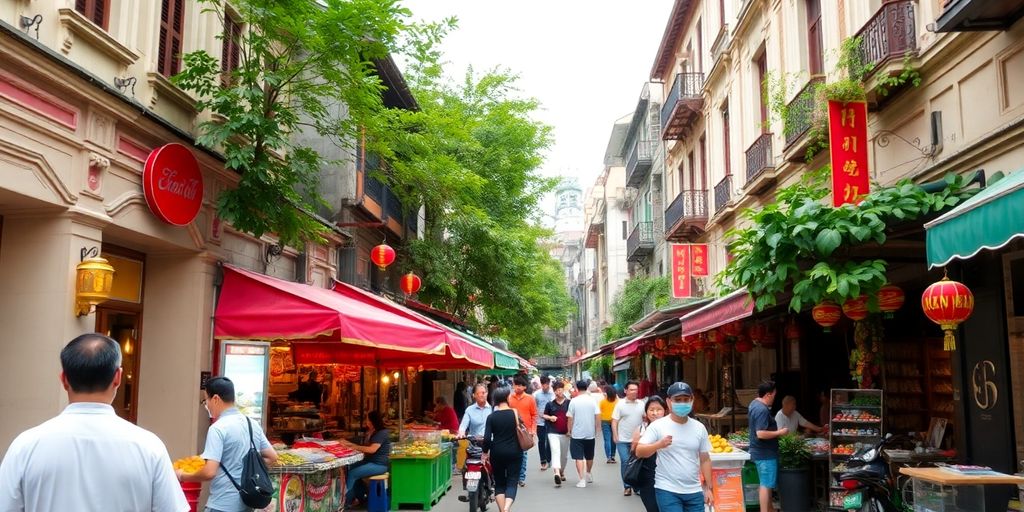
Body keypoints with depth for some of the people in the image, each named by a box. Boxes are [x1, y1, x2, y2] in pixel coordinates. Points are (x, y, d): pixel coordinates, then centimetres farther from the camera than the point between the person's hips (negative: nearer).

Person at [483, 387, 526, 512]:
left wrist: (485, 452, 4)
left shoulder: (491, 417, -5)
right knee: (512, 482, 3)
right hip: (514, 452, 0)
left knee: (499, 483, 14)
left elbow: (487, 438, -10)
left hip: (497, 453, 0)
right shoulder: (515, 413, -5)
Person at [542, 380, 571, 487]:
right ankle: (557, 473, -32)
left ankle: (562, 472, 36)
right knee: (555, 451, -20)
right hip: (553, 432, -1)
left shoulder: (569, 403, -1)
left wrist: (570, 429, -7)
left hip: (565, 433, 1)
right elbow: (544, 415, 14)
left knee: (564, 454, 13)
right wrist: (550, 417, -6)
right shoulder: (550, 404, 3)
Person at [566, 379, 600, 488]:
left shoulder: (573, 401, -9)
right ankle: (588, 474, 37)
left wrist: (569, 431, 6)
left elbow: (570, 418, -7)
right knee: (589, 457, 20)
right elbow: (598, 416, -6)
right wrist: (596, 429, 7)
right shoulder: (592, 401, -3)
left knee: (579, 457, 0)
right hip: (590, 433, 3)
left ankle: (582, 479, -7)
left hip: (577, 434, -3)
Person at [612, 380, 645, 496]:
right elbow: (614, 421, -4)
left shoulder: (641, 404, 4)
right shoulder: (620, 404, -4)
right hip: (623, 440, -2)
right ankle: (627, 486, 8)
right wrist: (615, 436, -11)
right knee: (625, 462, -4)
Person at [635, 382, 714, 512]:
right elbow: (639, 452, -10)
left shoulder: (699, 428, 6)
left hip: (694, 492, 4)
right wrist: (659, 444, -27)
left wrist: (708, 488, 8)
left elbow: (705, 460, 12)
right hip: (667, 490, -4)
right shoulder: (658, 426, -5)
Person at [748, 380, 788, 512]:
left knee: (764, 483, 19)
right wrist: (779, 432, -18)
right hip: (766, 453, -11)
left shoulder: (754, 404, 9)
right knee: (766, 485, -5)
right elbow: (761, 433, -29)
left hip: (760, 452, 11)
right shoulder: (762, 410, -24)